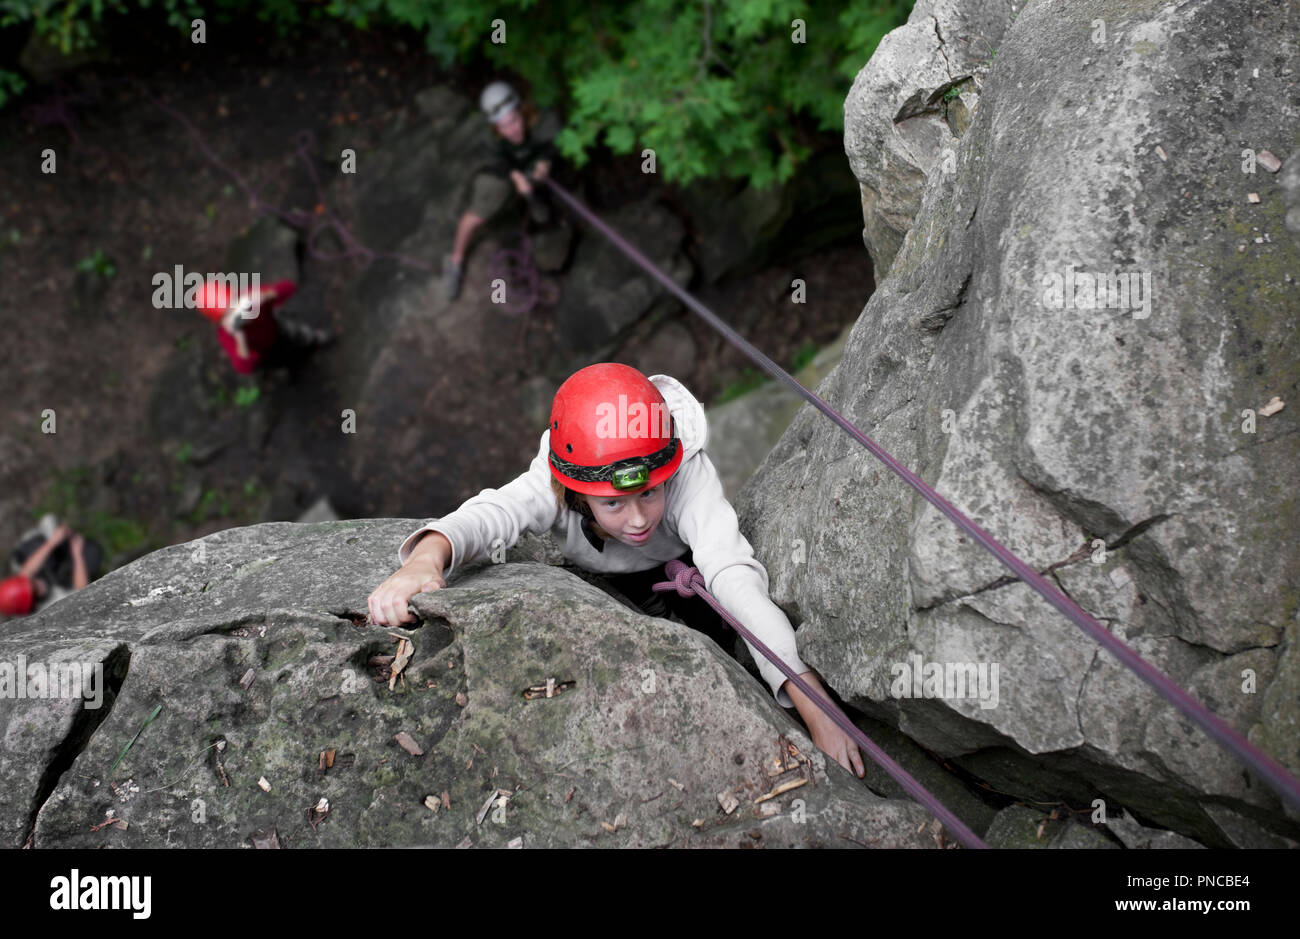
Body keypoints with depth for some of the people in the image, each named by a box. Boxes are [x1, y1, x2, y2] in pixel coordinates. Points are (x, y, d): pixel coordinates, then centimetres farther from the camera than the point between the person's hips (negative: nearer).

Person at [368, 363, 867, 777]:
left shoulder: (689, 474, -45)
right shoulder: (549, 486, -41)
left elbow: (734, 575, -57)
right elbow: (486, 515, -59)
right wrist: (426, 558, -84)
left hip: (682, 563, -1)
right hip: (602, 581, 1)